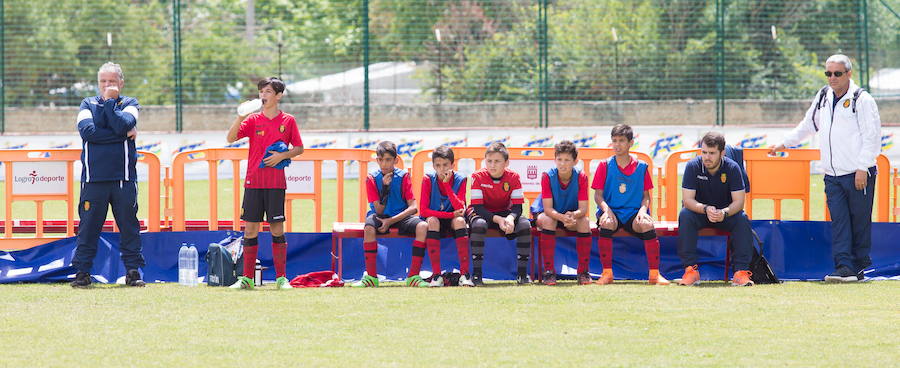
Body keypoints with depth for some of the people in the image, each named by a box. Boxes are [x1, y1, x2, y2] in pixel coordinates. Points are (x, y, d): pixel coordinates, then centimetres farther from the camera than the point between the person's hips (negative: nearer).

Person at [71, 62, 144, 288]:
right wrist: (123, 134, -9)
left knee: (129, 225, 1)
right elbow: (87, 132, -7)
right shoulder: (88, 105, 12)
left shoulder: (129, 104, 10)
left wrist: (110, 101, -3)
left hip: (123, 177, 0)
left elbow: (122, 124, -12)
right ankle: (82, 272, 2)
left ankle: (133, 271, 6)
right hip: (94, 177, 0)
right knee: (88, 226, -1)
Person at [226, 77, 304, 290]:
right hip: (253, 182, 1)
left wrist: (282, 156, -9)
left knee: (277, 228, -1)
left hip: (276, 184, -1)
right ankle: (247, 278, 5)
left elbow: (299, 148, 9)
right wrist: (240, 116, -20)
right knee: (250, 229, 1)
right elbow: (231, 138, -6)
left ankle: (281, 278, 4)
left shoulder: (288, 121, 4)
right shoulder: (253, 120, 5)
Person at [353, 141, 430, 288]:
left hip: (401, 217, 1)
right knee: (369, 227, -36)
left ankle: (413, 276, -27)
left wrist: (391, 221, -19)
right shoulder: (372, 178, -3)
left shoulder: (403, 177, -2)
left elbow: (413, 207, -8)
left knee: (423, 226, -29)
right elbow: (379, 211, -9)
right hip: (380, 217, -1)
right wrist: (385, 186, -21)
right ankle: (371, 277, -30)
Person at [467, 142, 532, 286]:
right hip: (483, 214, -2)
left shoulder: (513, 177, -13)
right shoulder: (478, 177, -18)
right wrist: (497, 220, -36)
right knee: (479, 224, -37)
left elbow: (517, 207, -15)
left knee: (525, 225, -25)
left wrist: (510, 219, -38)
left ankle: (522, 273, -16)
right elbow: (478, 207, -22)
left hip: (504, 213, 2)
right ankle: (476, 273, -31)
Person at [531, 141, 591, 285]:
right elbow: (548, 209, -26)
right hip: (549, 214, -2)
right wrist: (562, 217, -46)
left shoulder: (581, 177, -17)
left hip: (572, 215, 2)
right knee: (548, 220, -35)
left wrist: (572, 216, -45)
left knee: (585, 222, -28)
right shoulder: (547, 176, -21)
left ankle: (583, 272, -19)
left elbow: (583, 209, -21)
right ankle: (548, 271, -31)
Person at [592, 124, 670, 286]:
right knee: (606, 223, -35)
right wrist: (606, 210, -17)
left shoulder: (641, 167, 8)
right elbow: (598, 195, 2)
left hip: (633, 212, 1)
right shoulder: (605, 166, 5)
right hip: (611, 211, -1)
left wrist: (643, 210, -11)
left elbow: (646, 195, 10)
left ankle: (654, 274, -23)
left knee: (647, 225, -31)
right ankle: (607, 273, -27)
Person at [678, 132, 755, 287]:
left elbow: (738, 201, -19)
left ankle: (741, 271, -30)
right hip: (699, 212, 0)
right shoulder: (693, 166, -17)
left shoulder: (732, 168, -16)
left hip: (727, 212, 0)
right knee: (685, 215, -32)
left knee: (743, 219, -30)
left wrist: (724, 213, -41)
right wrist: (705, 209, -41)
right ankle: (691, 271, -32)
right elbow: (687, 199, -20)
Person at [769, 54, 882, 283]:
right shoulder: (823, 98, 13)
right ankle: (844, 267, -8)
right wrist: (784, 144, 33)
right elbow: (808, 125, 30)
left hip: (858, 175, -5)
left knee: (860, 221, -1)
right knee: (839, 221, -4)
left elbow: (872, 137, -9)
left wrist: (862, 168, -15)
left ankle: (858, 267, 6)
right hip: (833, 175, 5)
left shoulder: (862, 100, -6)